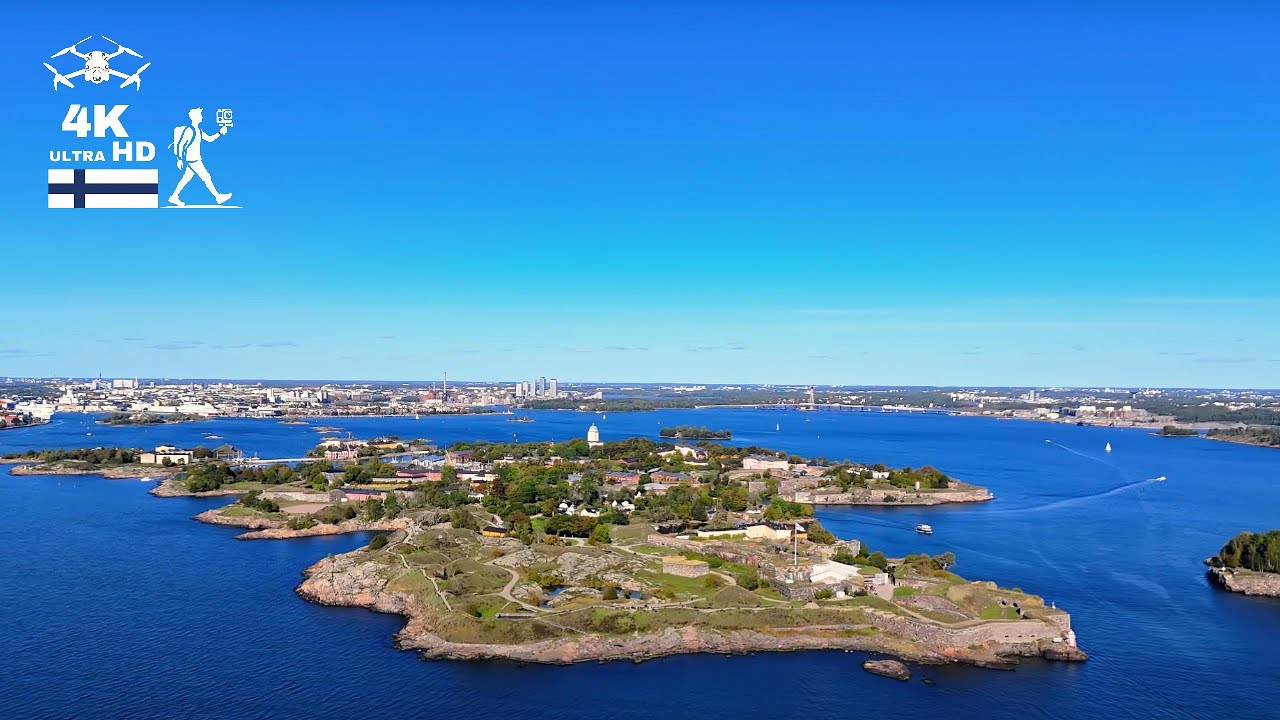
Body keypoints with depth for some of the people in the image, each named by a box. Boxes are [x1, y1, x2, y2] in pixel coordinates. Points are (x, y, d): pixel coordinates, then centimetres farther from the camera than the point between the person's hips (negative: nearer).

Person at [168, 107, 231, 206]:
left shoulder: (199, 130, 11)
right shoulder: (189, 130, -15)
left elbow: (210, 139, 18)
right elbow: (181, 145, -14)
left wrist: (220, 133, 6)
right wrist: (179, 159, -16)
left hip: (196, 159, 9)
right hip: (192, 159, -9)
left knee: (186, 179, 13)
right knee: (207, 178, -4)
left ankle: (174, 197, 20)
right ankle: (218, 197, 3)